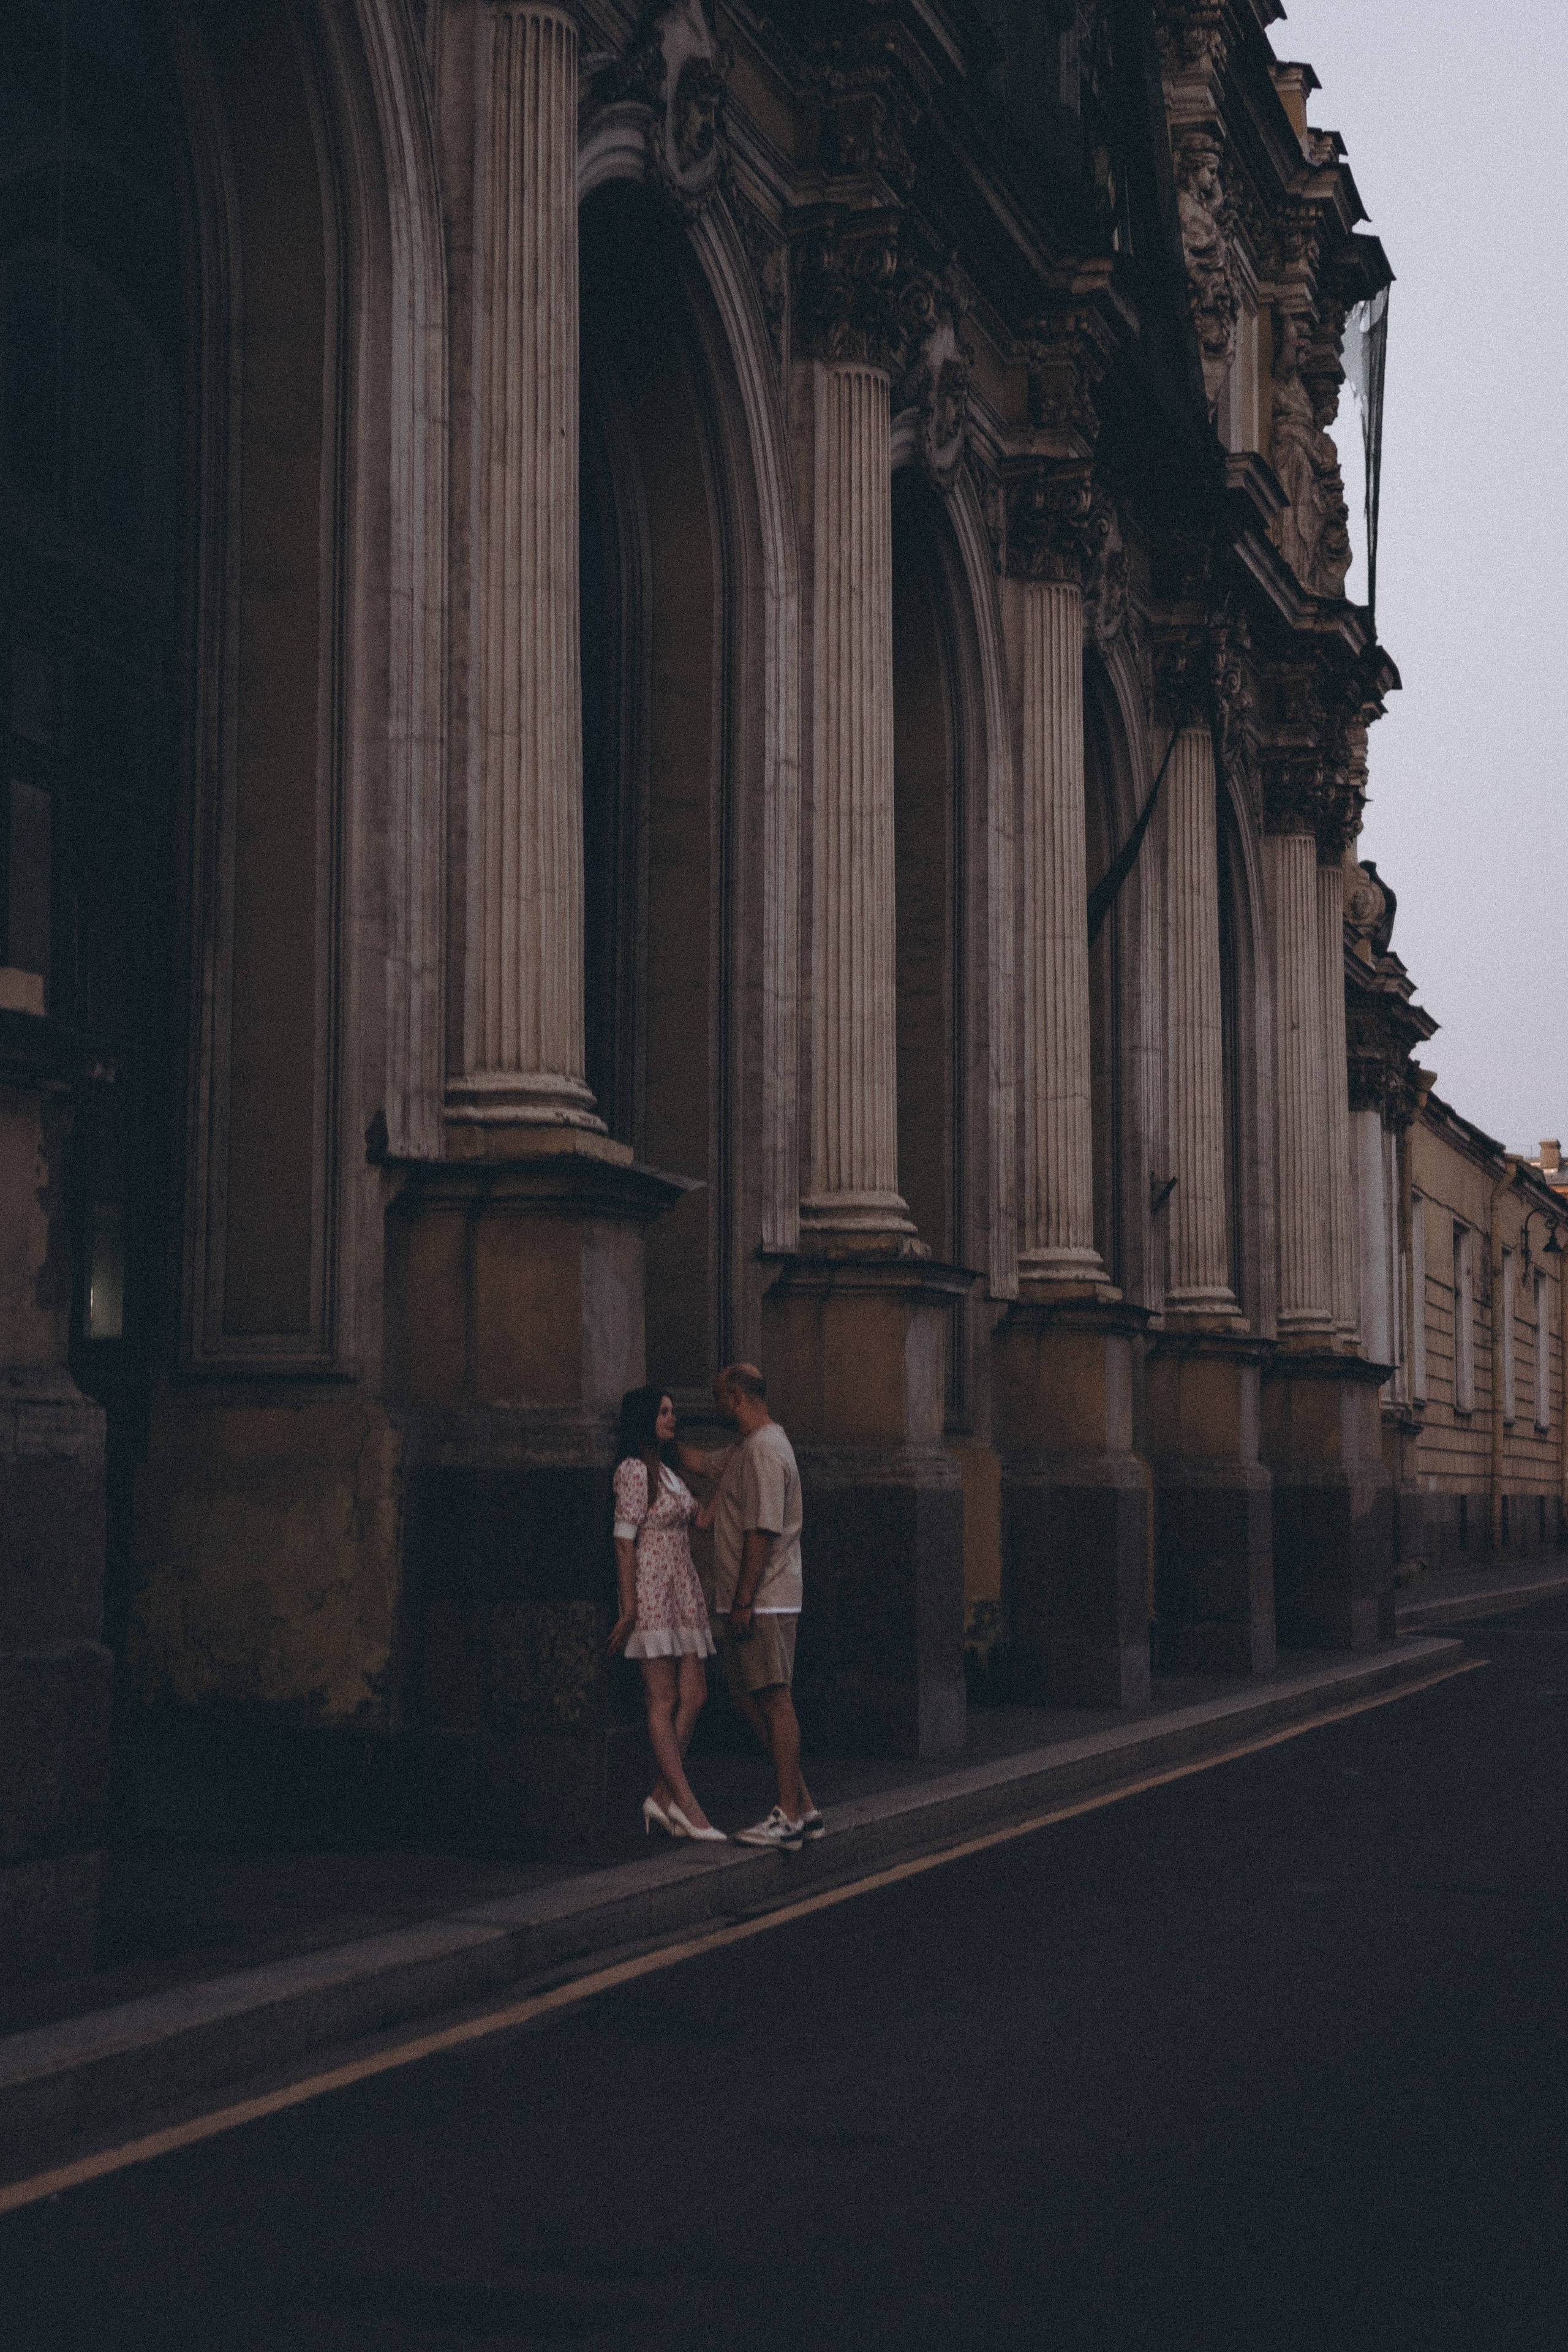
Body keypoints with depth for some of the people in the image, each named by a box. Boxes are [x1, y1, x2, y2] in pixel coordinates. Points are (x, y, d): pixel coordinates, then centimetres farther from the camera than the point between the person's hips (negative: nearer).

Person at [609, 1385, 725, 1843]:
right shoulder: (634, 1469, -9)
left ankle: (662, 1797, 7)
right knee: (664, 1700, -6)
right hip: (651, 1590, -9)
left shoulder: (667, 1471, 18)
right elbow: (625, 1540, -14)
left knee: (694, 1695, 4)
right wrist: (629, 1607, -18)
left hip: (682, 1591, 9)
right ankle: (687, 1807, -7)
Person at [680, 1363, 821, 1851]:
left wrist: (744, 1601, -21)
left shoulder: (764, 1450, -15)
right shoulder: (745, 1449, 17)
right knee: (749, 1700, 11)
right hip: (745, 1604, 10)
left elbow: (763, 1531, -21)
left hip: (764, 1602, -10)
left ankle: (789, 1819, -5)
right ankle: (802, 1807, 15)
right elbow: (702, 1463, 34)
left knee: (775, 1702, -7)